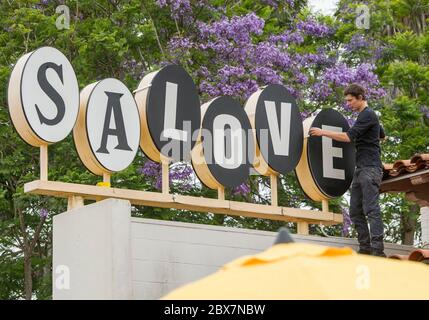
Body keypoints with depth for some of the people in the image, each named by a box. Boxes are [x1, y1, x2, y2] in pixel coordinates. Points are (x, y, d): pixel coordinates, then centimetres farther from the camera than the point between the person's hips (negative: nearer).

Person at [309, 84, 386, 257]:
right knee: (355, 211, 6)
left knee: (371, 209, -15)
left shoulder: (368, 115, -10)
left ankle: (378, 250, -19)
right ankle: (365, 249, 7)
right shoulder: (365, 116, 21)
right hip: (360, 169, 10)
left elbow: (348, 137, -19)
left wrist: (322, 132, -13)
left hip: (370, 168, -10)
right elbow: (383, 135, 38)